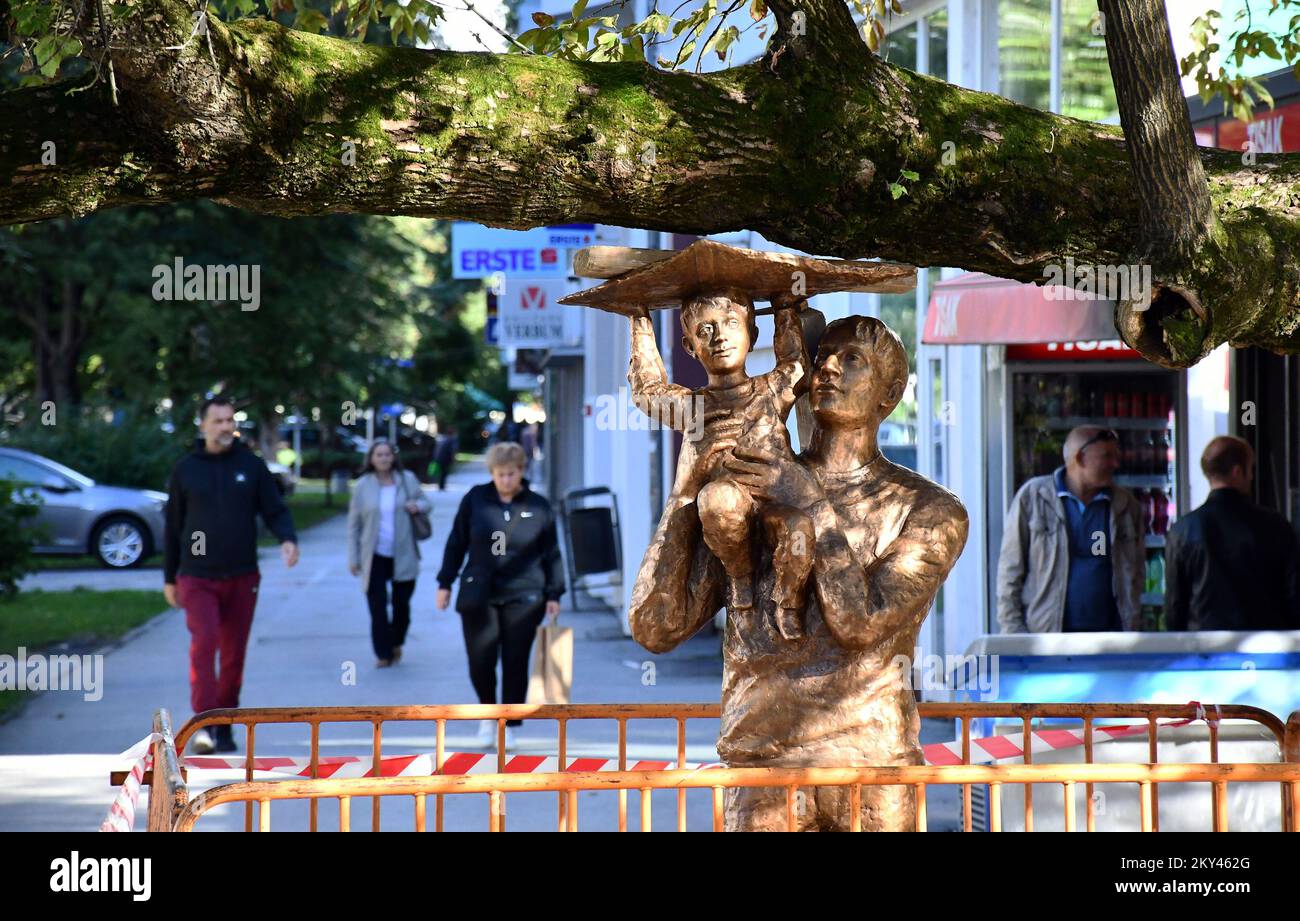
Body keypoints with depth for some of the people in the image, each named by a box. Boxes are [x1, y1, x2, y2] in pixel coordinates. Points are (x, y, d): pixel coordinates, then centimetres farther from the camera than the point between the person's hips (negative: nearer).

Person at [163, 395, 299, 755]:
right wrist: (169, 578, 12)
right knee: (203, 642, -20)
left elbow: (275, 510, 5)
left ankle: (225, 726, 20)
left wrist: (288, 539, -17)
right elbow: (173, 526, 11)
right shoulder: (186, 469, 4)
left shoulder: (251, 466, 4)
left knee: (234, 655, 7)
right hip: (197, 577, -2)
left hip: (242, 577, 2)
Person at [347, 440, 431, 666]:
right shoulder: (362, 486, -1)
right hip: (375, 556, -1)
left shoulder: (407, 480, 1)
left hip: (403, 555, 1)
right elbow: (353, 524, 3)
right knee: (378, 607, -4)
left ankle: (396, 643, 34)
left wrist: (418, 505, -12)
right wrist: (353, 558, 0)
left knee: (402, 604, 9)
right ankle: (383, 653, 5)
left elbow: (427, 503, 13)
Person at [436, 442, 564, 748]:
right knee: (480, 662, -1)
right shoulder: (475, 499, 2)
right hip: (478, 596, 1)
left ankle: (509, 726, 14)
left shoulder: (538, 507, 1)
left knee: (515, 665, 1)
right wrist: (445, 583, 6)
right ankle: (488, 714, 24)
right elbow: (456, 543, 8)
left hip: (522, 597, 0)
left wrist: (553, 594, 3)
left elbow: (551, 554, 7)